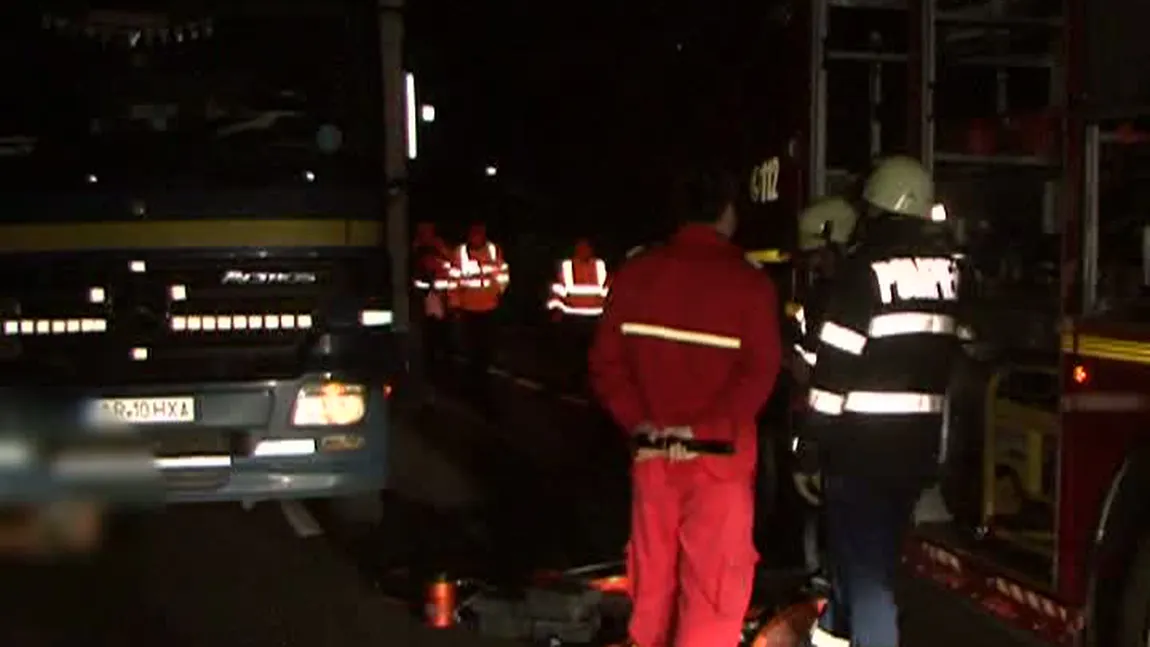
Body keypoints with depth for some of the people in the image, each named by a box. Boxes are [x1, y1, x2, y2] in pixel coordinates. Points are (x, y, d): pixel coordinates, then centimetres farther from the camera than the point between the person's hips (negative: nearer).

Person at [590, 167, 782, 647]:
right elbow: (758, 374, -16)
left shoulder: (635, 274, 2)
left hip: (652, 452, 4)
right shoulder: (750, 283, -9)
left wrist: (638, 422, -5)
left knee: (653, 572, 17)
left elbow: (607, 362, 1)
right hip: (719, 455, -4)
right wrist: (705, 428, -16)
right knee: (714, 582, 3)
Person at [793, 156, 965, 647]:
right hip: (918, 442, 7)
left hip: (861, 443, -7)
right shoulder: (947, 264, 6)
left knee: (865, 568, -1)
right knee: (874, 551, 22)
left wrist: (809, 447, -11)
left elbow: (835, 365, -16)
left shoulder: (864, 266, -14)